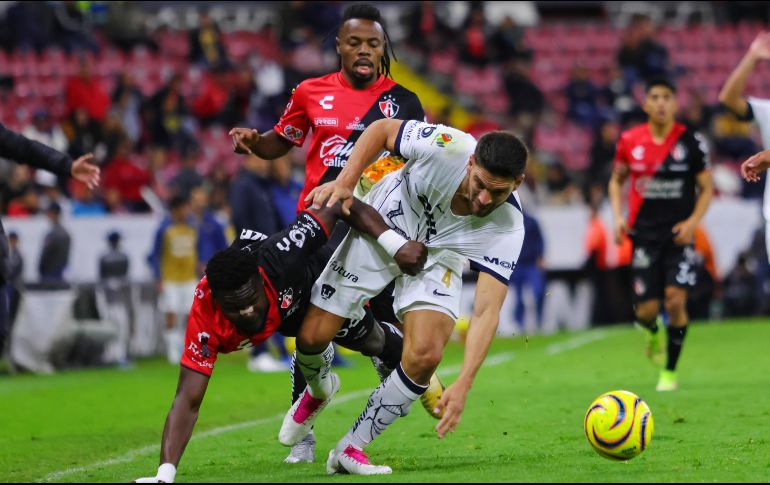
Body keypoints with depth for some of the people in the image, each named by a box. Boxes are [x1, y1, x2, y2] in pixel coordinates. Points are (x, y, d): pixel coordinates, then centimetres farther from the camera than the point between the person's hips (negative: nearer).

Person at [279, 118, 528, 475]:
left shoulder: (507, 228, -31)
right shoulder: (446, 147, -35)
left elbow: (486, 311, -33)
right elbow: (382, 129, -16)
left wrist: (463, 385, -42)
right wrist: (344, 182, -27)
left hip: (438, 257, 0)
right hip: (381, 227, 0)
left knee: (424, 355, -23)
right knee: (312, 337, -5)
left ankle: (350, 450, -3)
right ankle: (319, 391, 34)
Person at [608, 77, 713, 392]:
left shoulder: (691, 142, -4)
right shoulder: (629, 141, 1)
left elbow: (706, 188, 3)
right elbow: (617, 180, 16)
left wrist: (692, 222, -11)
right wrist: (618, 216, 1)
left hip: (679, 234, -1)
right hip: (644, 234, 1)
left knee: (675, 301, -14)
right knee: (646, 311, -6)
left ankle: (670, 371, 4)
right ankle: (653, 332, 34)